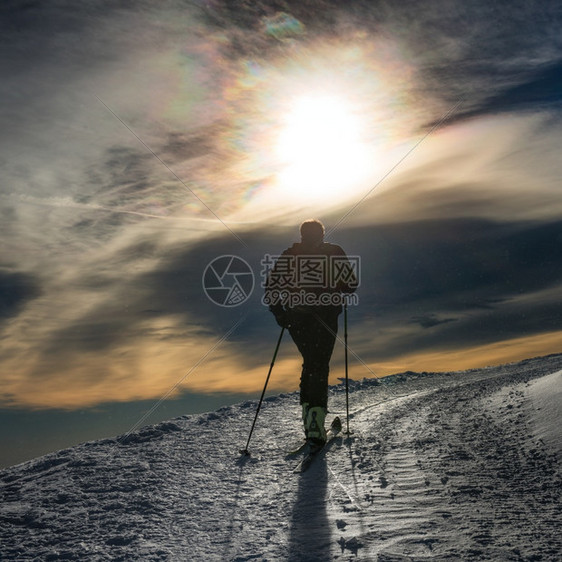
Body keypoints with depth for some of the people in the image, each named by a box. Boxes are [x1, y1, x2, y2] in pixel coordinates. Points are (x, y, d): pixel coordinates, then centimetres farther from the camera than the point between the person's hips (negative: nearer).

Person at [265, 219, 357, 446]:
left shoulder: (289, 255, 9)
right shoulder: (335, 253, 4)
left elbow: (271, 286, 4)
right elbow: (352, 284, 2)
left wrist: (278, 313, 13)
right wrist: (336, 288, 22)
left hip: (296, 319, 3)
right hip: (325, 317, -2)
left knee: (310, 362, 21)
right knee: (320, 366, 0)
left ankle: (307, 408, 13)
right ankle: (316, 418, -16)